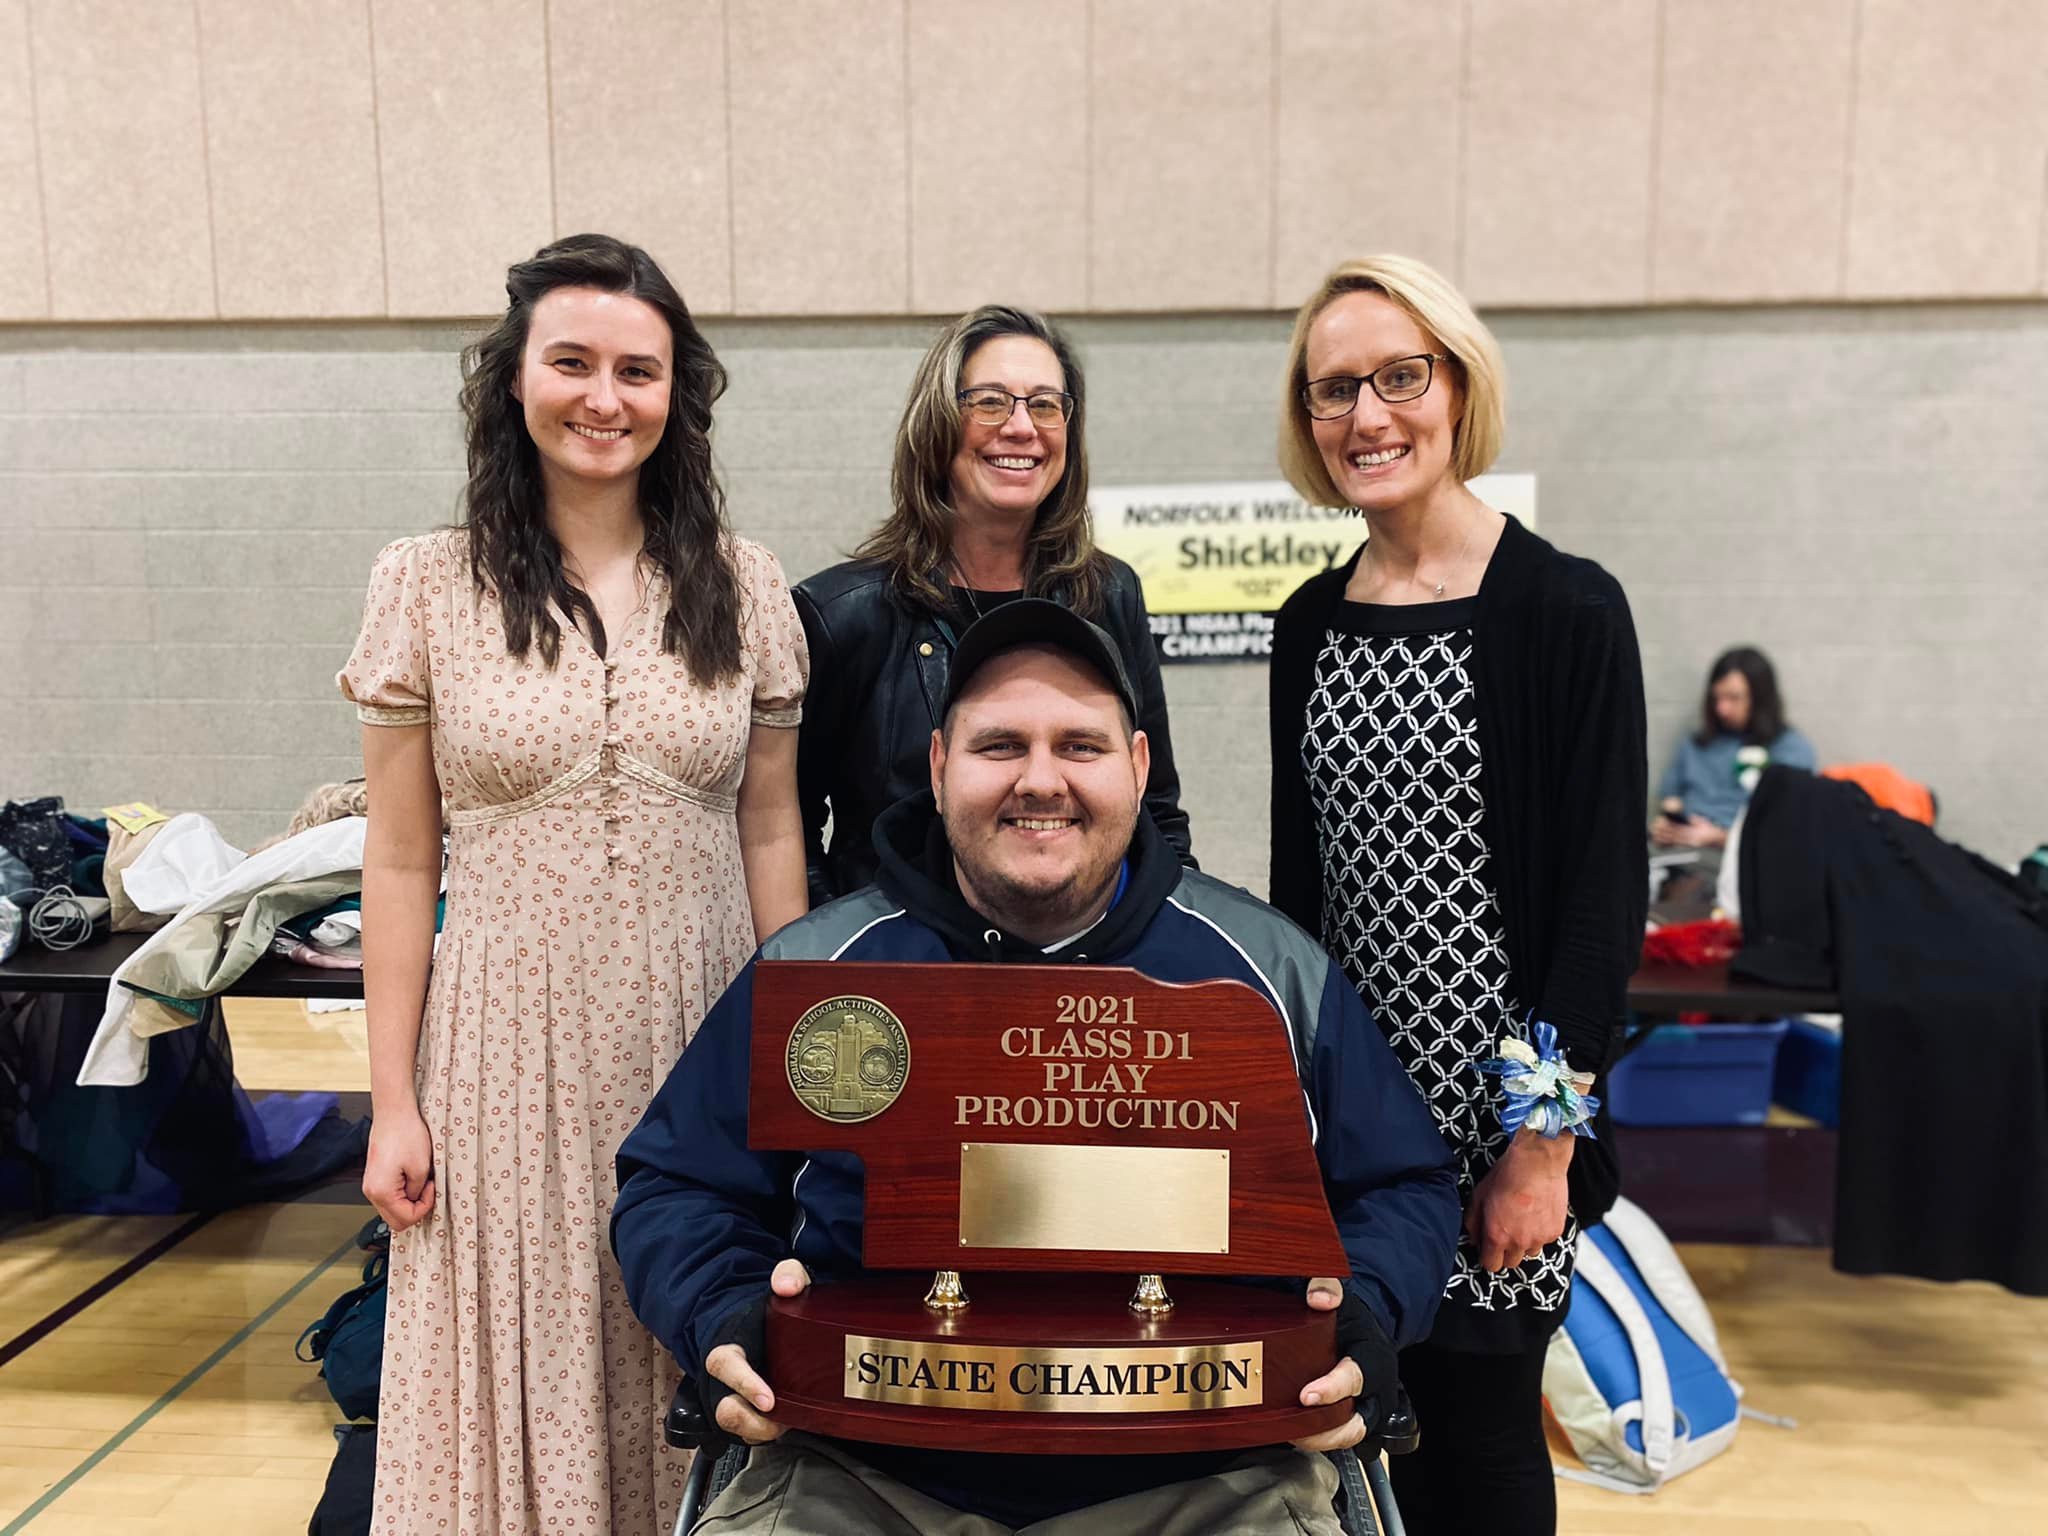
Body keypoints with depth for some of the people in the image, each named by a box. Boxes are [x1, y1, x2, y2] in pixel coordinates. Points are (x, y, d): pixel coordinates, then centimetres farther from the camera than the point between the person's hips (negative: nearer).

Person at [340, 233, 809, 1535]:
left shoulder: (743, 586, 1)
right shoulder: (427, 586, -1)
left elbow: (770, 833, 6)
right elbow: (402, 864, 1)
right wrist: (392, 1101, -1)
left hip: (701, 1047, 1)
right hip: (511, 1050, -1)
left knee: (699, 1395, 13)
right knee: (521, 1390, 12)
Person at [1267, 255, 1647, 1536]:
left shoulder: (1569, 610, -10)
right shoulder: (1310, 624, 6)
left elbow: (1607, 893, -11)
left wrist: (1545, 1142, -13)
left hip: (1492, 1107, -4)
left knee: (1483, 1428, 9)